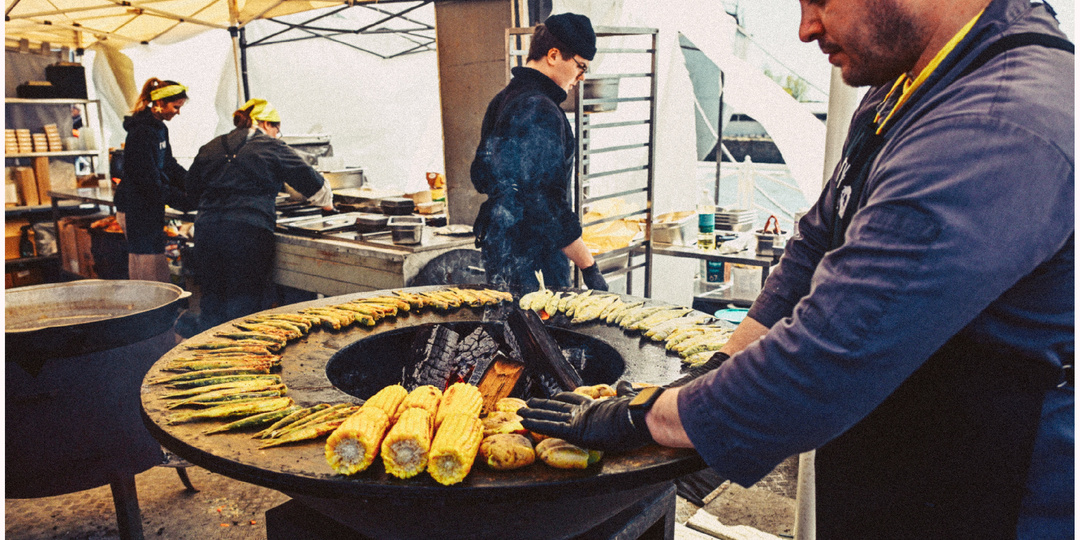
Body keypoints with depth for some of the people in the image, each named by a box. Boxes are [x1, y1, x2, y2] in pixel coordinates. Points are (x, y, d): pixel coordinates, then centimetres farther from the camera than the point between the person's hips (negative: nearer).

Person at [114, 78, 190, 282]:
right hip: (136, 208, -10)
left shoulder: (159, 127, 11)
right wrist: (182, 200, -21)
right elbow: (148, 180, -22)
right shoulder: (142, 131, -19)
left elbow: (169, 165, 16)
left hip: (149, 206, 10)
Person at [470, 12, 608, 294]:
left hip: (497, 250, 10)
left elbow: (480, 177, 19)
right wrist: (589, 267, -20)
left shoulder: (502, 100, 13)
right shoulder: (540, 110, -19)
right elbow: (548, 200, -23)